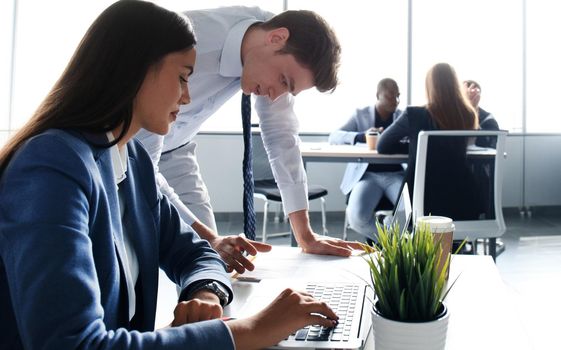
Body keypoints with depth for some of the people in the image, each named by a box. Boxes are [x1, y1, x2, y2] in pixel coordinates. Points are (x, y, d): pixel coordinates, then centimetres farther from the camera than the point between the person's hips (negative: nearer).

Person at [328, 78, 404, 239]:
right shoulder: (361, 114, 11)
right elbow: (333, 137, -1)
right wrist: (361, 136, -19)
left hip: (396, 174, 1)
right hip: (367, 175, 0)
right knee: (356, 216, -28)